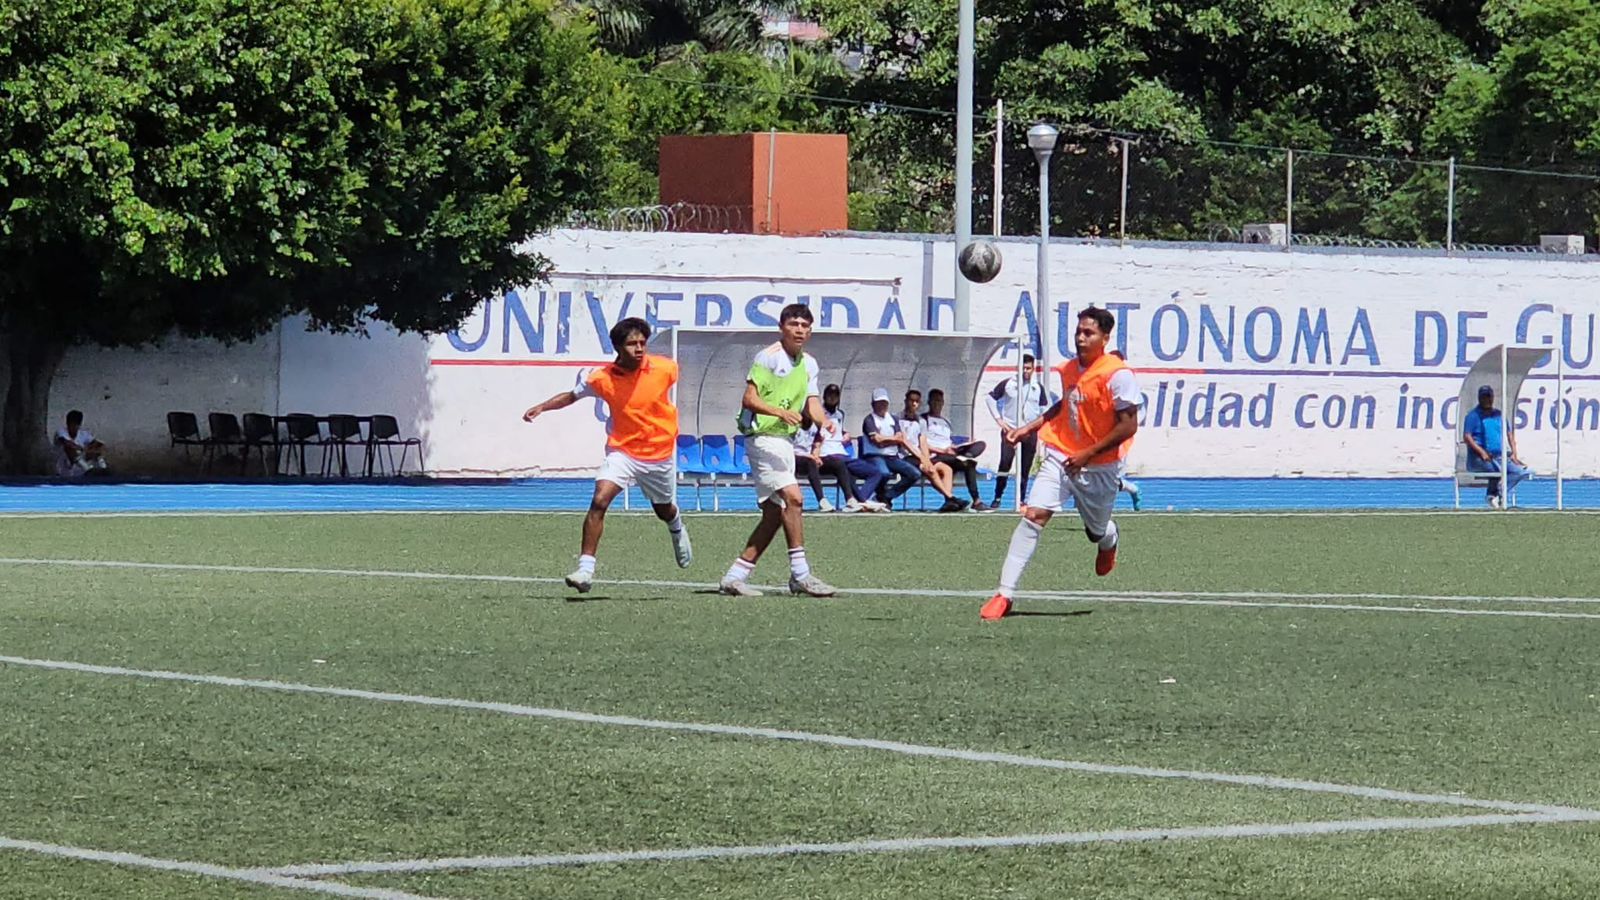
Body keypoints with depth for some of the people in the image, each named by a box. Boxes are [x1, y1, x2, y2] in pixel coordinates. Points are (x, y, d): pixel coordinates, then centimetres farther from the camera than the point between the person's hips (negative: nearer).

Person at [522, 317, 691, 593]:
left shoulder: (664, 369, -16)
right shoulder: (602, 378, -16)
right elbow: (572, 395, 2)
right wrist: (541, 407, -11)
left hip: (660, 453, 1)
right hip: (622, 450, -1)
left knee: (665, 511, 21)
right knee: (599, 501, -23)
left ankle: (677, 529, 61)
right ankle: (585, 570, -21)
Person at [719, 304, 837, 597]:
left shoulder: (809, 364, 14)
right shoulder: (769, 357, -10)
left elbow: (811, 402, 9)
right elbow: (749, 399, -15)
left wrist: (825, 422, -13)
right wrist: (780, 412, -31)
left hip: (786, 440, 9)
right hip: (764, 437, -9)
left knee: (774, 513, 6)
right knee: (792, 497, -19)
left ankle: (735, 576, 11)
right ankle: (800, 575, -18)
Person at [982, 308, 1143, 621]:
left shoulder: (1117, 374, -16)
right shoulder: (1068, 370, 4)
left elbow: (1128, 425, -17)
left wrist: (1088, 454, -19)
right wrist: (1030, 428, 14)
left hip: (1099, 468, -4)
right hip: (1061, 457, 4)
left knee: (1097, 531, 15)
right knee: (1033, 515, -15)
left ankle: (1109, 541, 58)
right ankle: (1005, 593, -18)